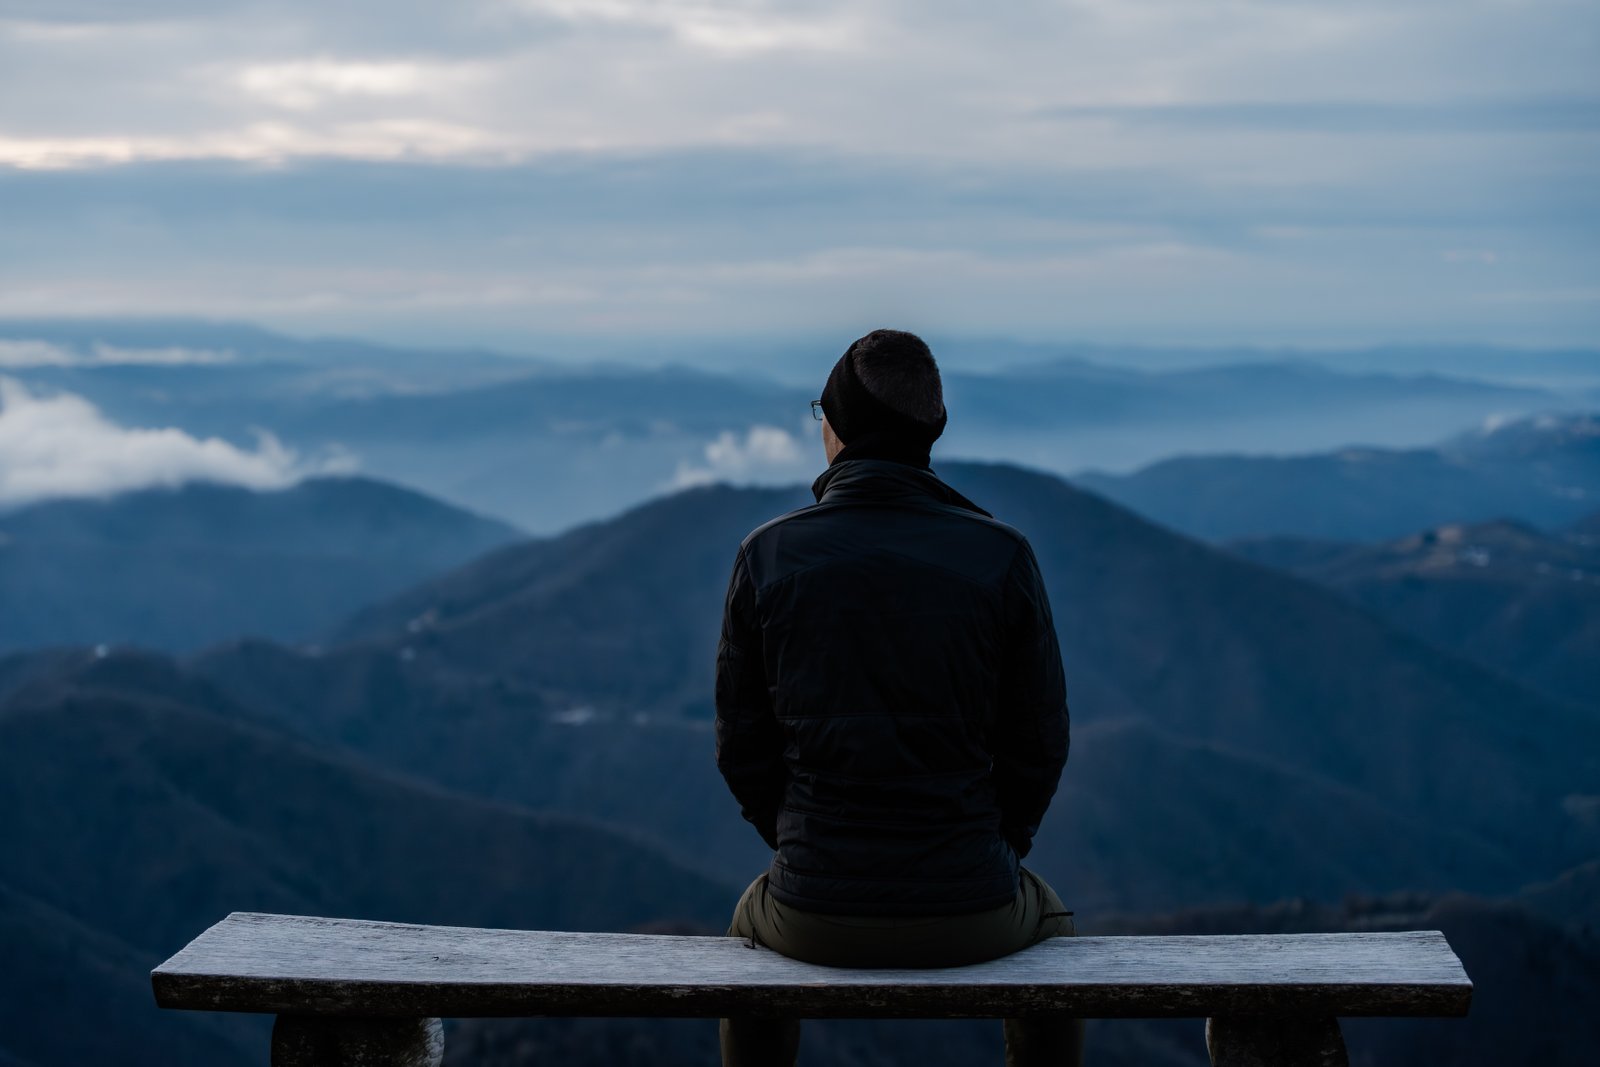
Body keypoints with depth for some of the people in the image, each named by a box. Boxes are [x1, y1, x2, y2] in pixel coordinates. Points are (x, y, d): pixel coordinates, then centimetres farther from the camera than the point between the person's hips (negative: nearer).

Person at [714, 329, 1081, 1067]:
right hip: (970, 914, 0)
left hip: (817, 913, 1)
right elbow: (1040, 738, 0)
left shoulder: (768, 556, -5)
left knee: (753, 920, 38)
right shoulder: (1001, 555, -6)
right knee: (1050, 926, 36)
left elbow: (742, 743, 2)